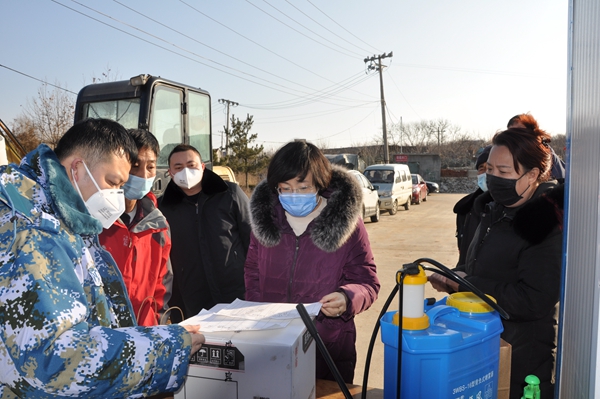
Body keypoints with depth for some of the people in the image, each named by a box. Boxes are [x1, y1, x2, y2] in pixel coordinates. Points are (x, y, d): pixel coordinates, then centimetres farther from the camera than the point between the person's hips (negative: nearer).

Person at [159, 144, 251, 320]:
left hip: (239, 300, -1)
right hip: (192, 310, 2)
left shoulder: (231, 194, -3)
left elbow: (253, 241, 0)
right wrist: (171, 308, 5)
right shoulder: (163, 207, 2)